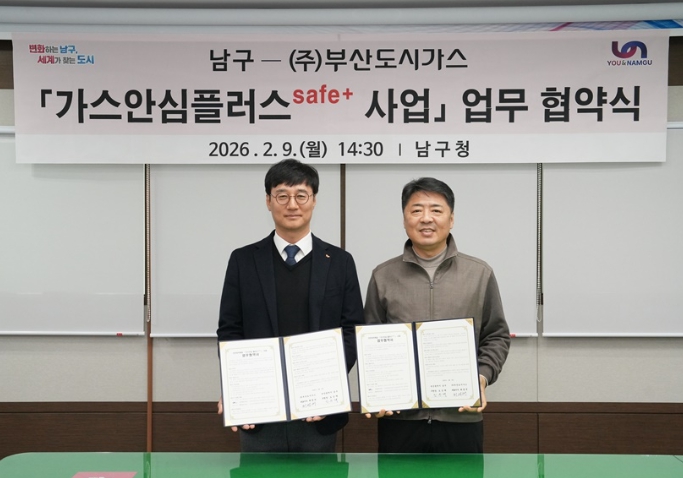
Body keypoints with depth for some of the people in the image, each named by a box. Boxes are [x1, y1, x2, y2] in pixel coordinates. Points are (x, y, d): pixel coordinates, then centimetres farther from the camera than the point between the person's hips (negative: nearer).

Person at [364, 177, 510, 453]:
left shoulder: (480, 274, 5)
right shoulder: (383, 276, 5)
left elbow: (497, 336, 8)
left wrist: (482, 377, -8)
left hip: (461, 417, 0)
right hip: (399, 417, 0)